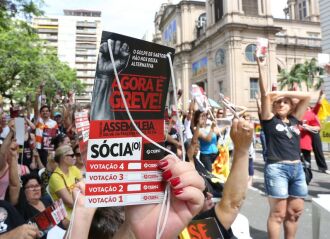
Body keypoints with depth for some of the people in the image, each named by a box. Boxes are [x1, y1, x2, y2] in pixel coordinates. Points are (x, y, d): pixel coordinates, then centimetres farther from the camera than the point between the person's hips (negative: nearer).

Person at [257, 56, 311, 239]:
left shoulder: (294, 120, 12)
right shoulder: (270, 120, 0)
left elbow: (307, 96, 11)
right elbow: (265, 96, -10)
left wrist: (283, 92, 6)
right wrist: (261, 70, -15)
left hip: (297, 168, 6)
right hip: (277, 169, -5)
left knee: (295, 211, 13)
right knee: (278, 213, 0)